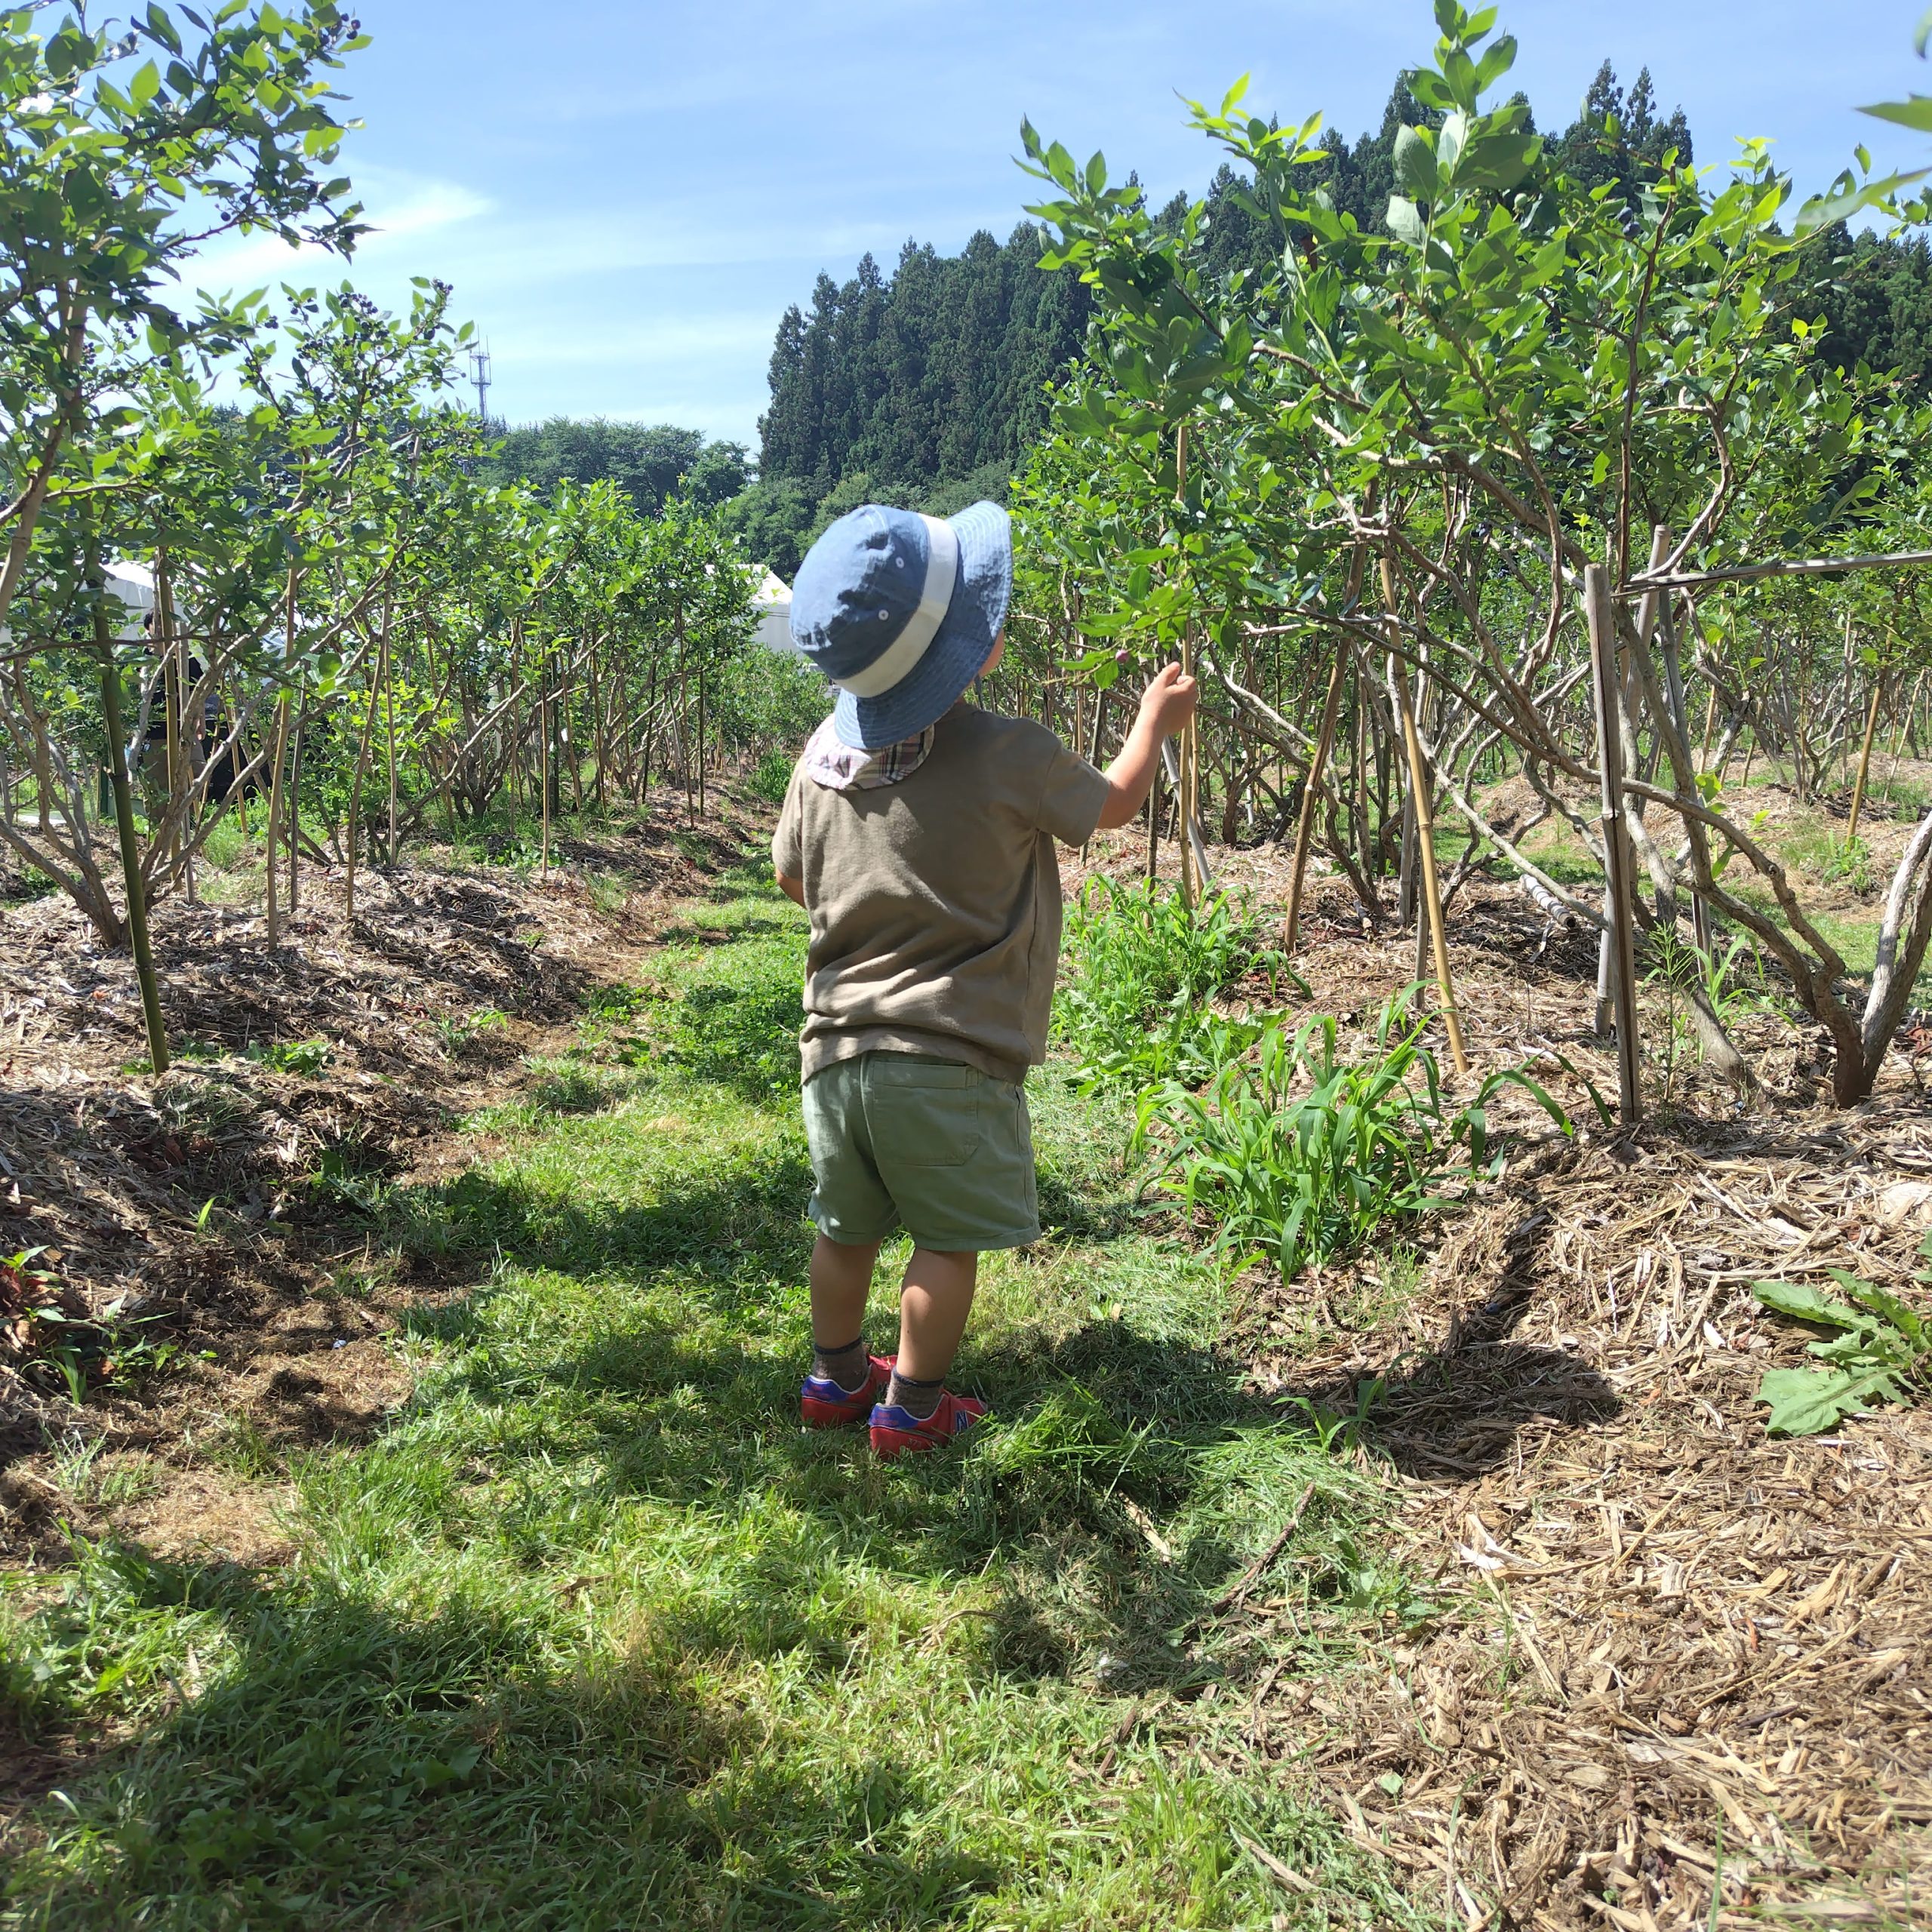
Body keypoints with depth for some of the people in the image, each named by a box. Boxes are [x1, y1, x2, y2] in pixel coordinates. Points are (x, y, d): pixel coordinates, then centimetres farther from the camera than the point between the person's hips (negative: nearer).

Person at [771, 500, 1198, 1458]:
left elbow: (792, 876, 14)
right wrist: (1156, 719, 21)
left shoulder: (825, 752, 0)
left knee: (846, 1227, 21)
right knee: (948, 1238, 11)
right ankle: (911, 1406, 21)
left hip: (838, 1046, 6)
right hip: (950, 1058, -6)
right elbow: (1111, 804, 4)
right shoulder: (1009, 757, -16)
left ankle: (836, 1377, 37)